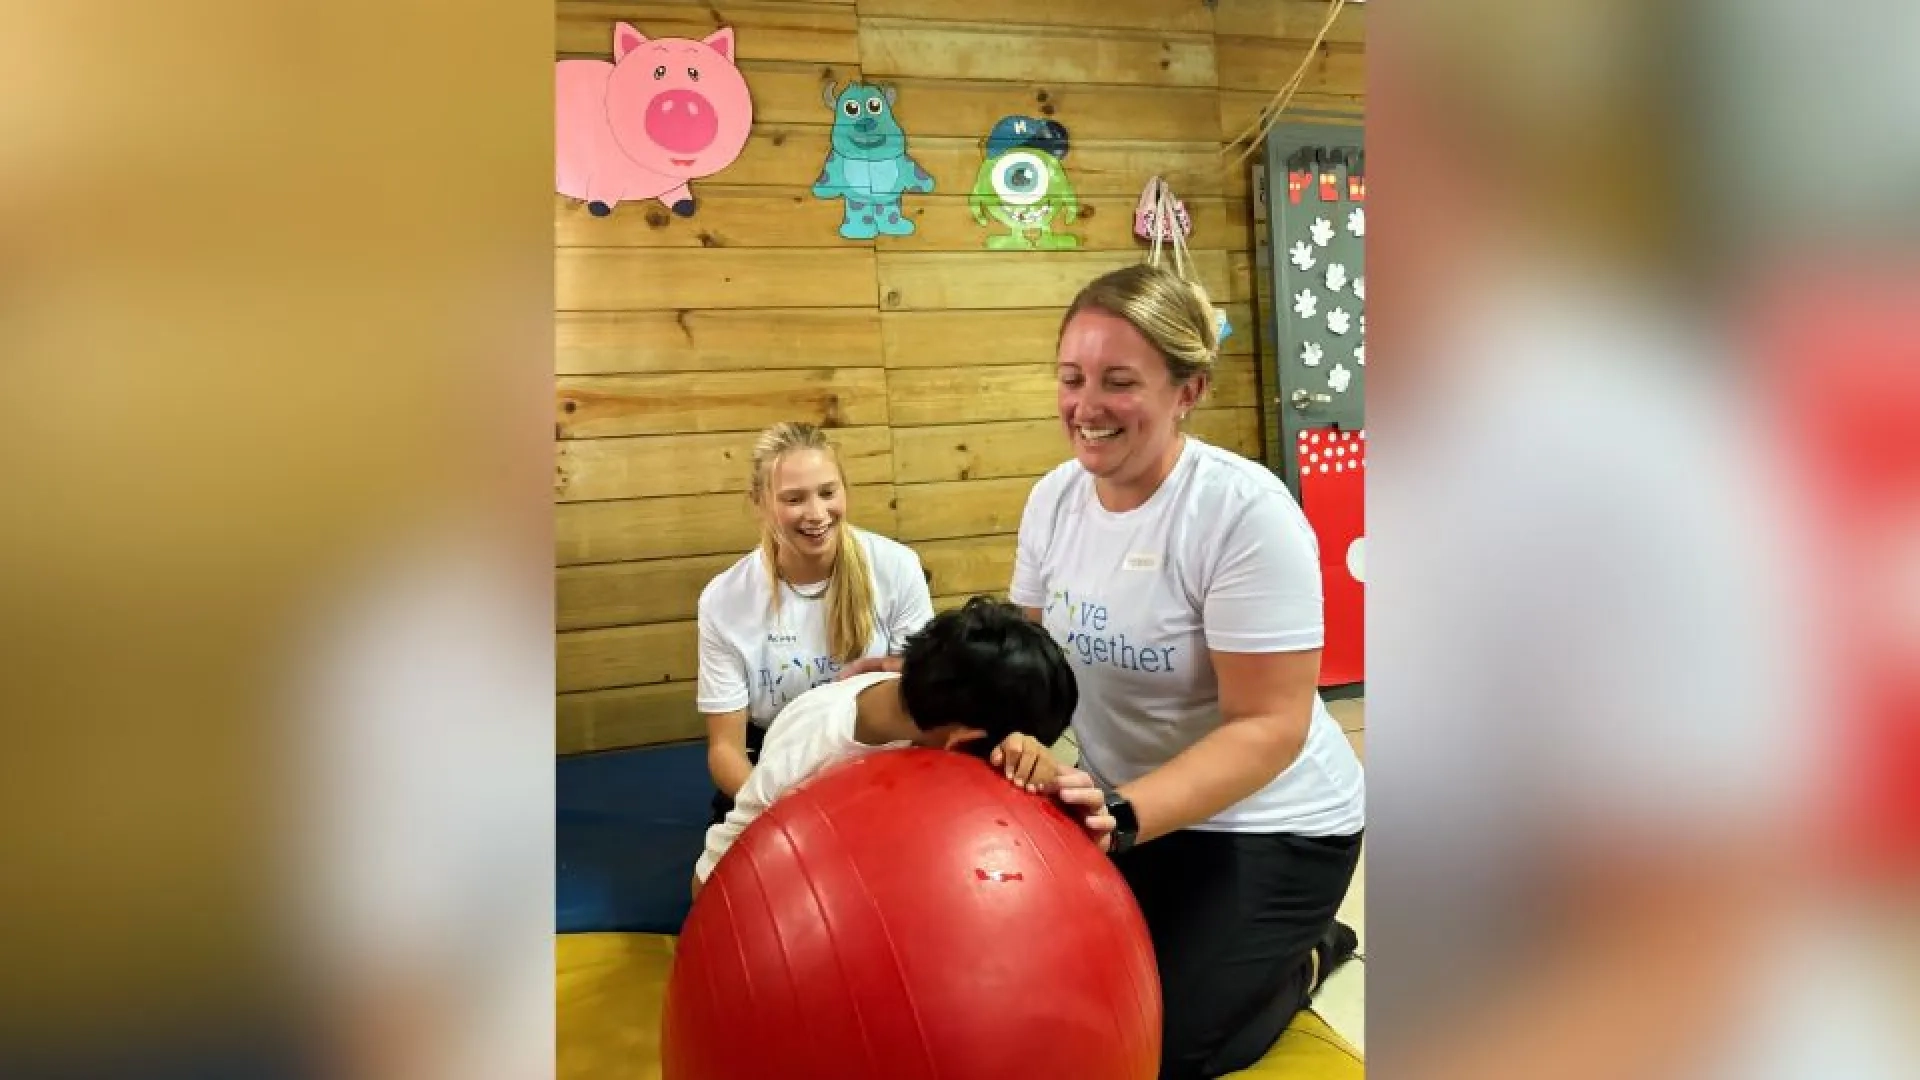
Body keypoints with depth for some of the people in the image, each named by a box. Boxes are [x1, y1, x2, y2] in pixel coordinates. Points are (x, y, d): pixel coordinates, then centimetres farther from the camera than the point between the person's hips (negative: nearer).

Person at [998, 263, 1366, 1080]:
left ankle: (1305, 955, 24)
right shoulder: (1054, 497, -6)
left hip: (1265, 825, -6)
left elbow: (1269, 728, -25)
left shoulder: (1245, 512, -26)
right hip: (1127, 809, 6)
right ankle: (1259, 952, 30)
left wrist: (1122, 817, -37)